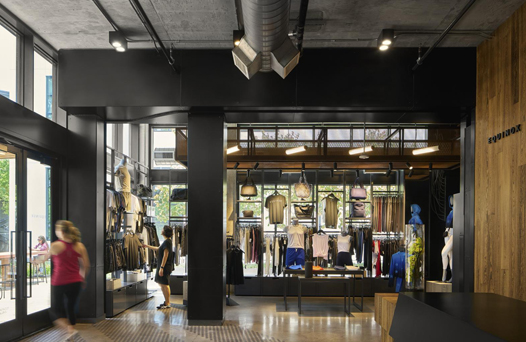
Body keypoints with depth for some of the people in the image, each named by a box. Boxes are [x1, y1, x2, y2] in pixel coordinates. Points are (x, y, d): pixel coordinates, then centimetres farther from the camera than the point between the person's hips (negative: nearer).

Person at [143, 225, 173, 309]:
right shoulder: (167, 241, 15)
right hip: (164, 266, 10)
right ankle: (166, 302, 24)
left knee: (165, 285, -5)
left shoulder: (167, 242, -16)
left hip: (165, 266, -10)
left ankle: (167, 304, 2)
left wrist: (161, 267, -22)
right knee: (162, 284, 16)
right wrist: (147, 246, 38)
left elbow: (165, 255, -20)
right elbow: (158, 249, 31)